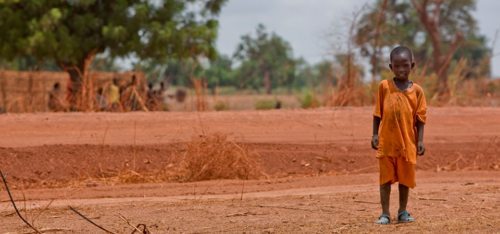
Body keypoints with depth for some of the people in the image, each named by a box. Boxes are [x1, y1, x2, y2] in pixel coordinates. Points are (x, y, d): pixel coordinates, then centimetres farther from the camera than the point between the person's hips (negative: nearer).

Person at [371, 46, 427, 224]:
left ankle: (403, 212, 23)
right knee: (386, 178, 3)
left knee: (405, 178, 10)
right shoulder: (384, 86, 0)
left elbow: (420, 119, 2)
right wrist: (375, 134, -1)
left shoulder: (417, 90, 1)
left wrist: (420, 140, -3)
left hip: (407, 142, 1)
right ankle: (385, 213, 8)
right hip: (386, 141, -1)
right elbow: (377, 113, 4)